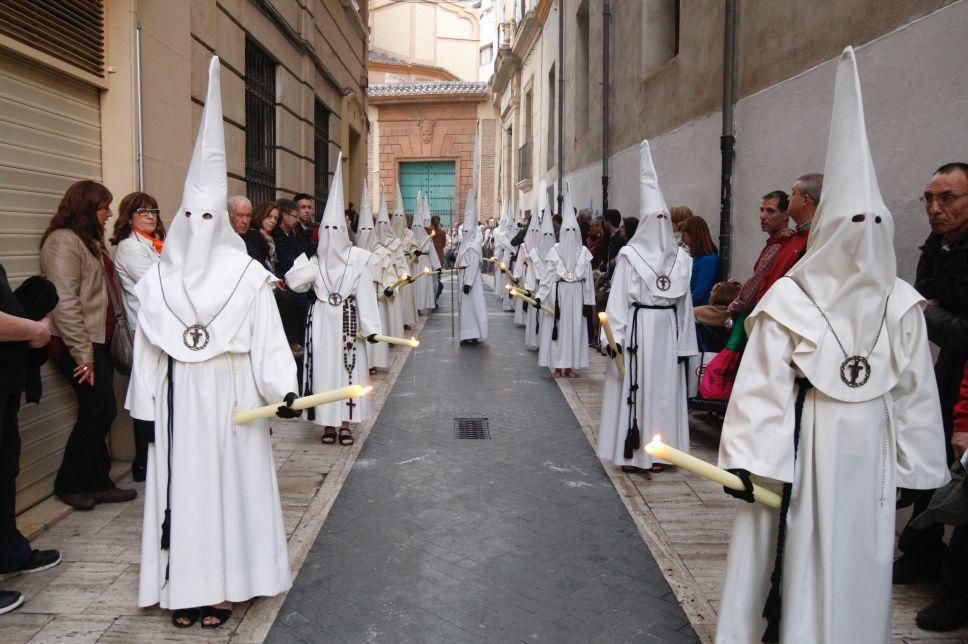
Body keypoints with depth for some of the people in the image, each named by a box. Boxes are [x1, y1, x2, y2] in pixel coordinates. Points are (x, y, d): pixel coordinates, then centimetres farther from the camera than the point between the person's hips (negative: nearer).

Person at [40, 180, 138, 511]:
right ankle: (68, 483, 10)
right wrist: (83, 355, -19)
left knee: (98, 412, 9)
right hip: (78, 345, -9)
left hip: (99, 340, 9)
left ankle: (97, 483, 17)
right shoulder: (64, 241, -12)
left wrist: (98, 348, 12)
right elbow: (65, 303, -19)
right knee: (101, 409, -7)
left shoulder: (90, 241, 18)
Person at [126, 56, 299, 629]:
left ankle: (221, 585, 14)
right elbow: (148, 348, 6)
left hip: (231, 398, -3)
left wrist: (282, 390, -19)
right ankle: (187, 587, 18)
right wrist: (145, 404, 7)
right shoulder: (159, 280, 4)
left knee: (228, 482, 3)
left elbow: (268, 339, -9)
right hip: (180, 400, 3)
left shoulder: (248, 276, -5)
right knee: (183, 484, 7)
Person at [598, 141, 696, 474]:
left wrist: (685, 342, 8)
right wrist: (615, 335, -14)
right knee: (634, 386, -1)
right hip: (637, 327, -4)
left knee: (664, 386, 7)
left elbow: (684, 301, 9)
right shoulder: (629, 255, -4)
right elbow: (618, 299, -7)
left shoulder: (681, 258, 7)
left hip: (668, 329, 4)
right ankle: (630, 450, 8)